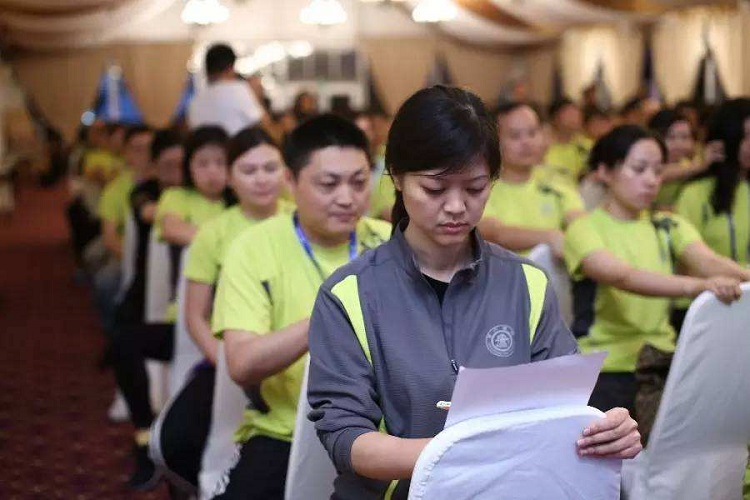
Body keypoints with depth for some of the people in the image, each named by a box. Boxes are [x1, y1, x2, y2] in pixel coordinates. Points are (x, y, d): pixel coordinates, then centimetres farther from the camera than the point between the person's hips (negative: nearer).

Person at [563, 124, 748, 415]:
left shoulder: (668, 226, 13)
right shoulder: (585, 229, -5)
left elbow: (708, 262, -7)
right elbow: (623, 277, -24)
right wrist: (696, 285, -40)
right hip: (606, 367, -5)